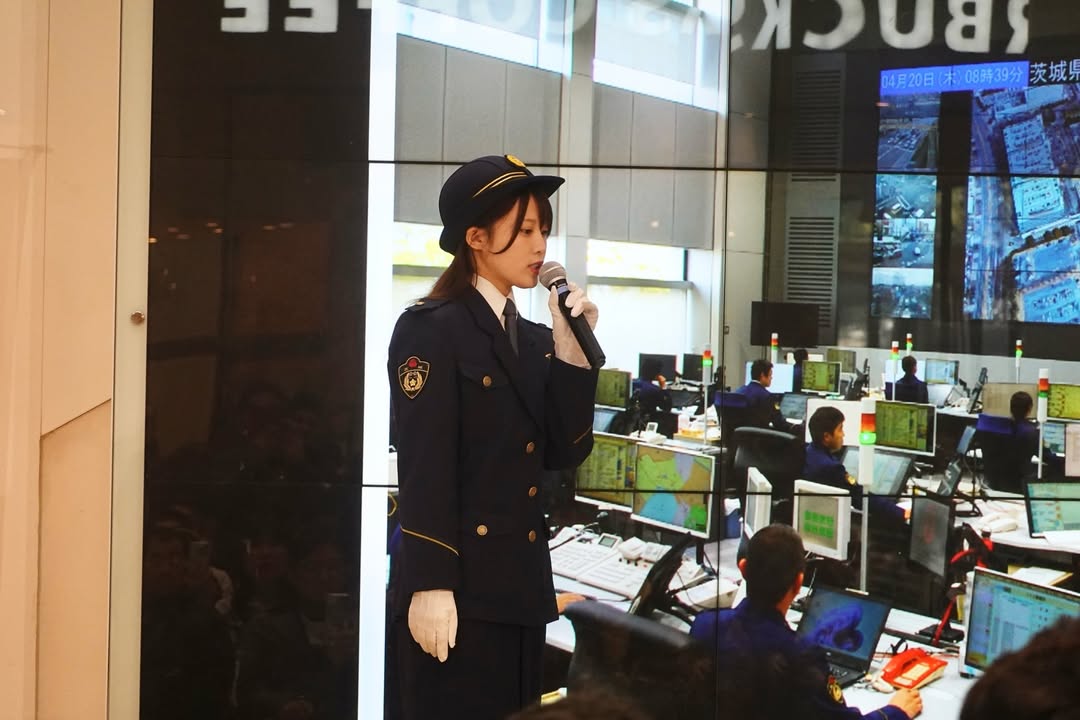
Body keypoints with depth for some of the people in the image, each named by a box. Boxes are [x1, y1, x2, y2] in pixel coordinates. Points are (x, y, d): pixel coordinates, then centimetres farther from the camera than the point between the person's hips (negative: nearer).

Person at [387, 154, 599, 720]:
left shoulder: (534, 340, 13)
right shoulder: (431, 330, -9)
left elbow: (565, 453, 6)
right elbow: (424, 468, -15)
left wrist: (571, 349, -2)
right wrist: (430, 585, -19)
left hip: (521, 584, 7)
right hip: (461, 586, -7)